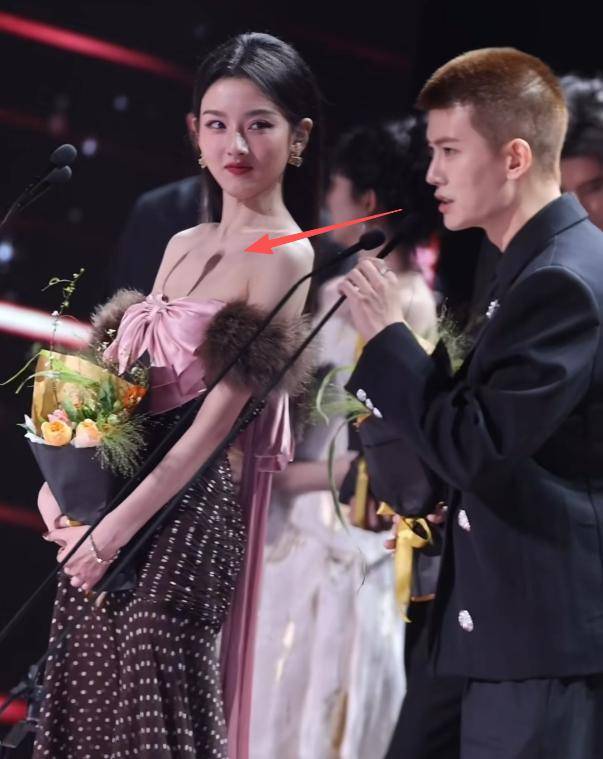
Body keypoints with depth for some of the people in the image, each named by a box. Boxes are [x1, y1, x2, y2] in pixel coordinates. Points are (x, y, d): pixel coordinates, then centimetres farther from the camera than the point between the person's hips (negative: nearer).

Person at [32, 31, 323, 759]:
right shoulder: (182, 246, 13)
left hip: (185, 513, -7)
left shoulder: (284, 257, -10)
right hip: (105, 518, 7)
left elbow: (222, 412, -14)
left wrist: (119, 526, -16)